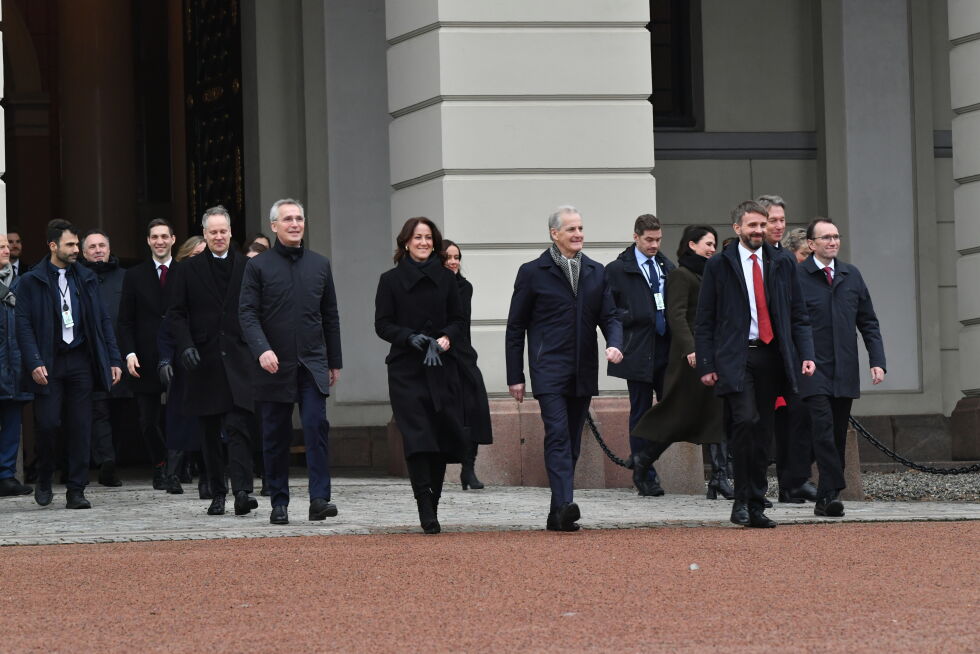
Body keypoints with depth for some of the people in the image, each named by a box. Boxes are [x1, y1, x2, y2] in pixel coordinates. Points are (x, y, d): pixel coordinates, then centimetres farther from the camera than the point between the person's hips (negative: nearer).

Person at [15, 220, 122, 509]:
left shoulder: (87, 278, 12)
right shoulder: (31, 281, 0)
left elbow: (103, 320, 13)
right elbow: (24, 325, -5)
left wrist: (114, 360, 5)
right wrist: (34, 363, -15)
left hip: (81, 361, 3)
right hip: (49, 363, -3)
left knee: (80, 428, 0)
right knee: (47, 423, -7)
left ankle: (76, 491, 6)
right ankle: (44, 481, 16)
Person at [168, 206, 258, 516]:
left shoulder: (247, 267, 6)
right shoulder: (188, 270, 7)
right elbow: (176, 313, 5)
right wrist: (186, 345, -10)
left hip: (238, 359, -1)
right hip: (205, 360, 2)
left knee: (238, 426, -13)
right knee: (211, 433, 6)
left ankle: (242, 491, -19)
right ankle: (217, 493, 14)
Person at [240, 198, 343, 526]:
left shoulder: (320, 264, 11)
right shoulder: (258, 266, 1)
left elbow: (330, 315, 16)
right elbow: (247, 313, -5)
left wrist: (335, 361, 14)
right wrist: (262, 350, -21)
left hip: (312, 364, 1)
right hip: (275, 365, -1)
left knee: (317, 426, -13)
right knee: (275, 437, 4)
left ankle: (319, 499, -17)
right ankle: (278, 503, 12)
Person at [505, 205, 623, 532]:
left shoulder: (596, 272, 13)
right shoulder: (532, 272, 1)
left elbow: (609, 316, 13)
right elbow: (515, 327, 3)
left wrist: (615, 344, -10)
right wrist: (515, 376, -1)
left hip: (583, 374, 5)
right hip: (549, 370, -5)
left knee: (572, 443, 7)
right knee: (558, 435, -18)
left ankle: (557, 516, 13)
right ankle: (564, 505, -29)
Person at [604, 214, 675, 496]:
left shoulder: (667, 267, 14)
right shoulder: (617, 269, -1)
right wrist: (634, 317, -16)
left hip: (666, 348, 5)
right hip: (638, 352, -5)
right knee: (640, 412, 1)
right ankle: (644, 476, 6)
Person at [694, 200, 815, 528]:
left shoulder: (783, 265, 12)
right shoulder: (719, 266, 3)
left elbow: (798, 315, 13)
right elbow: (704, 321, 3)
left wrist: (806, 354, 0)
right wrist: (706, 365, -5)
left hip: (770, 356, 4)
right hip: (735, 358, -4)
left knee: (762, 432, 5)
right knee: (746, 421, -19)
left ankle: (755, 507, 11)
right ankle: (742, 500, -11)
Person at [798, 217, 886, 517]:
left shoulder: (852, 275, 12)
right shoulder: (796, 277, -3)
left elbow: (868, 322, 15)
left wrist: (877, 361, 5)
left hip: (845, 372, 5)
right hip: (813, 370, -5)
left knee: (838, 436, 7)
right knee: (824, 430, -18)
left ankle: (825, 499, 14)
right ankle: (832, 493, -21)